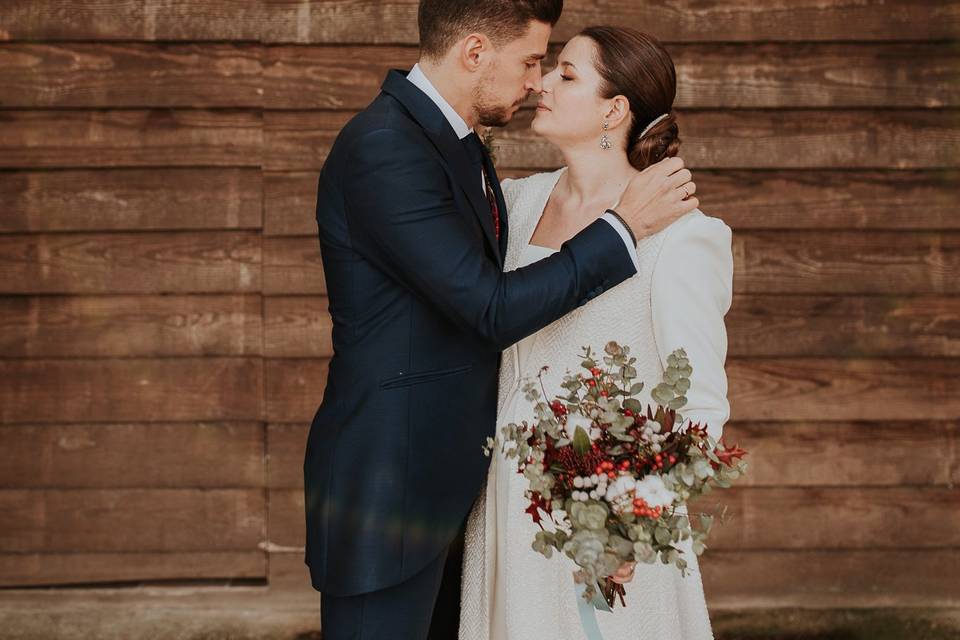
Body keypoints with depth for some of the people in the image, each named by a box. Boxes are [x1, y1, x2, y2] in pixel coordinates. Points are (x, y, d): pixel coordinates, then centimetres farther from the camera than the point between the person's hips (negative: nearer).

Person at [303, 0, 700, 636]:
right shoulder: (382, 148, -21)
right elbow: (493, 310, -23)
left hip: (447, 481, 10)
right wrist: (625, 225, -16)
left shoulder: (458, 143, 11)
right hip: (385, 489, -10)